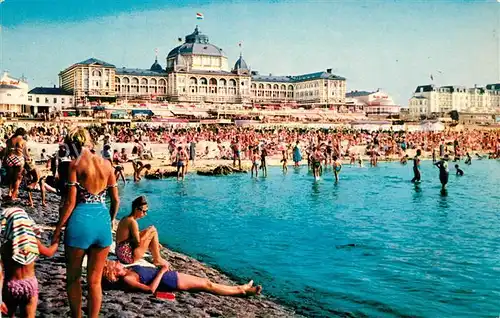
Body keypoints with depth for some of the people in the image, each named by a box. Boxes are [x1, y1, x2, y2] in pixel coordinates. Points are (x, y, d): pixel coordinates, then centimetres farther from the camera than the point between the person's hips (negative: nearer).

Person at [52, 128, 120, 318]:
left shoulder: (75, 164, -6)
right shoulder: (106, 164, 6)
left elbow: (70, 202, -10)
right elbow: (116, 200, 9)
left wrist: (58, 229, -2)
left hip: (81, 222, -4)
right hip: (103, 222, 4)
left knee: (73, 278, 17)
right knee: (95, 281, 13)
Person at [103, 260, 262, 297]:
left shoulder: (127, 269, 7)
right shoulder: (127, 280, -20)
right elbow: (151, 289, -28)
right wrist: (162, 271, -21)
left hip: (166, 275, 9)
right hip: (168, 281, -9)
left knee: (206, 282, 11)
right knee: (206, 285, -1)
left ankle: (241, 288, 19)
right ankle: (242, 290, 10)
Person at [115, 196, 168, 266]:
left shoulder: (125, 219, 10)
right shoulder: (133, 222, -18)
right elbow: (138, 243, -19)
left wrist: (154, 244, 11)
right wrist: (148, 231, -6)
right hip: (129, 256, -10)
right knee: (153, 231, -6)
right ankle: (157, 260, 6)